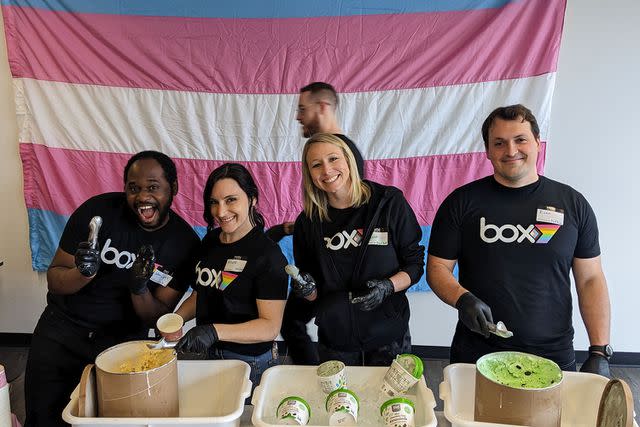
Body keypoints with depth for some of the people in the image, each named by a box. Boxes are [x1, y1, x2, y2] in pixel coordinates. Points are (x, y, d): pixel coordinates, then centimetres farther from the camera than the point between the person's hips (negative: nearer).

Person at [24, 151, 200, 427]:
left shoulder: (185, 243, -13)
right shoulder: (98, 211, -17)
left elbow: (159, 317, -8)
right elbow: (54, 279, -9)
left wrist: (139, 289, -28)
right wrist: (84, 272, -31)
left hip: (124, 340, 1)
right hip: (63, 331, 0)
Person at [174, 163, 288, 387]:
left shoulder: (268, 254, -19)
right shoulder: (210, 241, 2)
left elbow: (270, 326, -23)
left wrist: (215, 331, -34)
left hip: (251, 363, -6)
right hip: (210, 356, 6)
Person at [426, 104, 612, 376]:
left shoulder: (573, 203, 0)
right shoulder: (462, 201, -4)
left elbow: (590, 279, 2)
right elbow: (437, 268, -2)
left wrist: (599, 352, -4)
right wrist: (462, 299, -21)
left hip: (555, 356, 1)